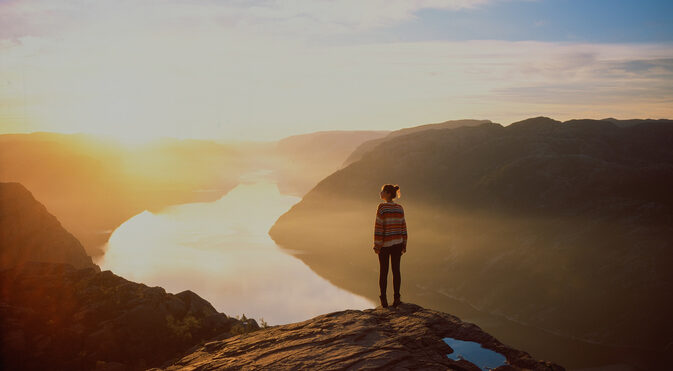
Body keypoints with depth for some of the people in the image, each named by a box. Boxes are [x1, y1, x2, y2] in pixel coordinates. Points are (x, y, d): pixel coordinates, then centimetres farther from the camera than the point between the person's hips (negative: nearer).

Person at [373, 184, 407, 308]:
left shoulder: (382, 207, -14)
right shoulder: (400, 208, 2)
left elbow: (378, 227, -15)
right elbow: (403, 227, 4)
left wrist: (376, 245, -10)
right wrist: (404, 245, 11)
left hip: (384, 244, -4)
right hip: (397, 243, 4)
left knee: (383, 271, 6)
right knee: (396, 270, 9)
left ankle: (384, 300, 9)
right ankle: (396, 298, 9)